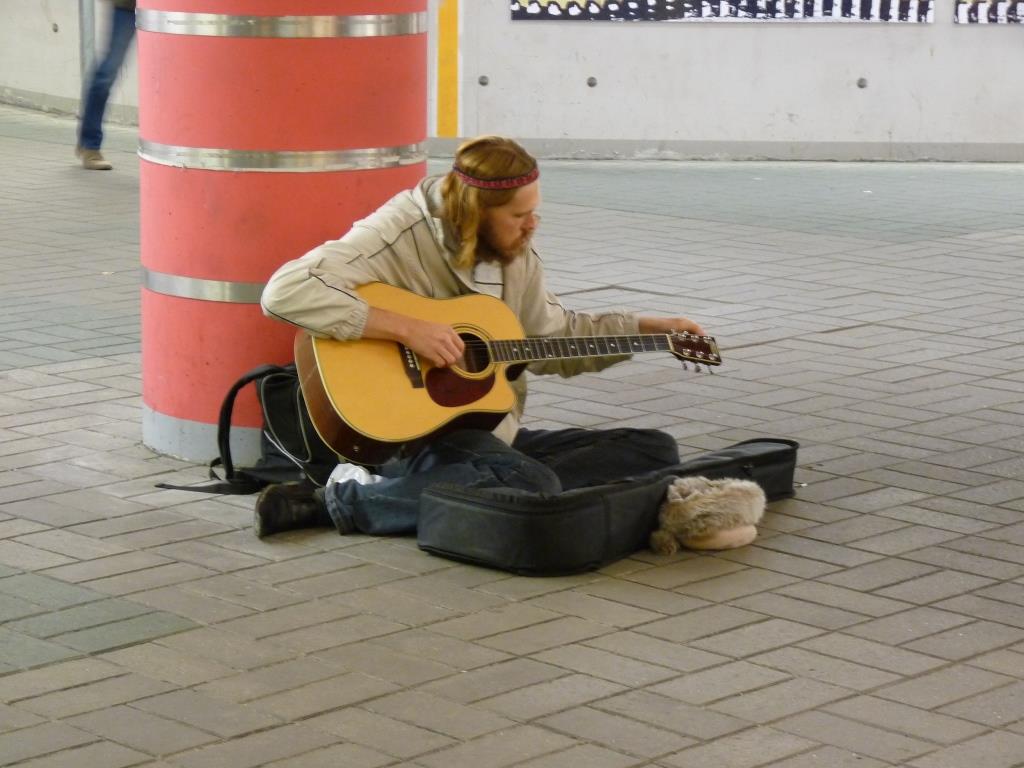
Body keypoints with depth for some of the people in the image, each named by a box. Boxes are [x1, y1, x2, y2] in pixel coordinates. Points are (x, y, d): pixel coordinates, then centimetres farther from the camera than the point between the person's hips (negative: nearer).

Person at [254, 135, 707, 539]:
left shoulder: (515, 253, 10)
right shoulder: (402, 237, -16)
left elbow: (553, 337, 25)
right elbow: (285, 292, -29)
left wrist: (645, 328, 17)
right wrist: (405, 328, -31)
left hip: (493, 433, 9)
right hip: (413, 435, -9)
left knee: (655, 450, 1)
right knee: (534, 488, -37)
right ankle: (345, 499, -19)